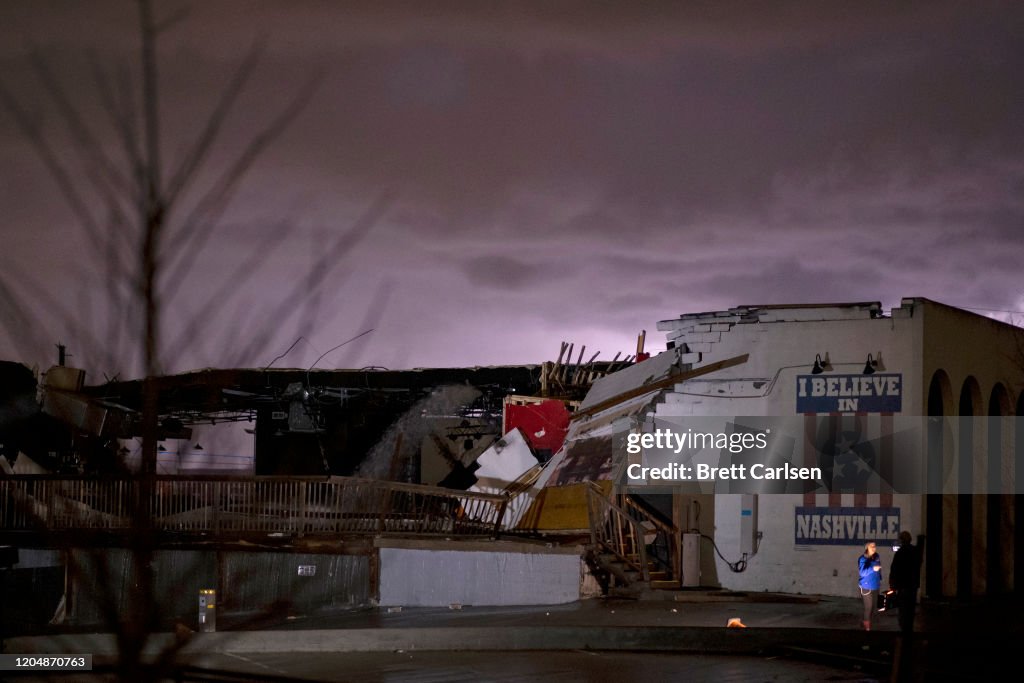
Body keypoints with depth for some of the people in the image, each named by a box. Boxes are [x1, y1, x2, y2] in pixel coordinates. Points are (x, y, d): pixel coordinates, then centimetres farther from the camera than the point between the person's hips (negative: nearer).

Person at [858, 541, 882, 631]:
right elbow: (862, 572, -26)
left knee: (873, 607, 12)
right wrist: (873, 569, -38)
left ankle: (865, 622, 28)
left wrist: (880, 579, 18)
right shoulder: (863, 559, -16)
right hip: (866, 587, -6)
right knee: (868, 607, -6)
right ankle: (867, 626, 6)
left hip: (875, 586, 6)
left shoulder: (876, 557, 3)